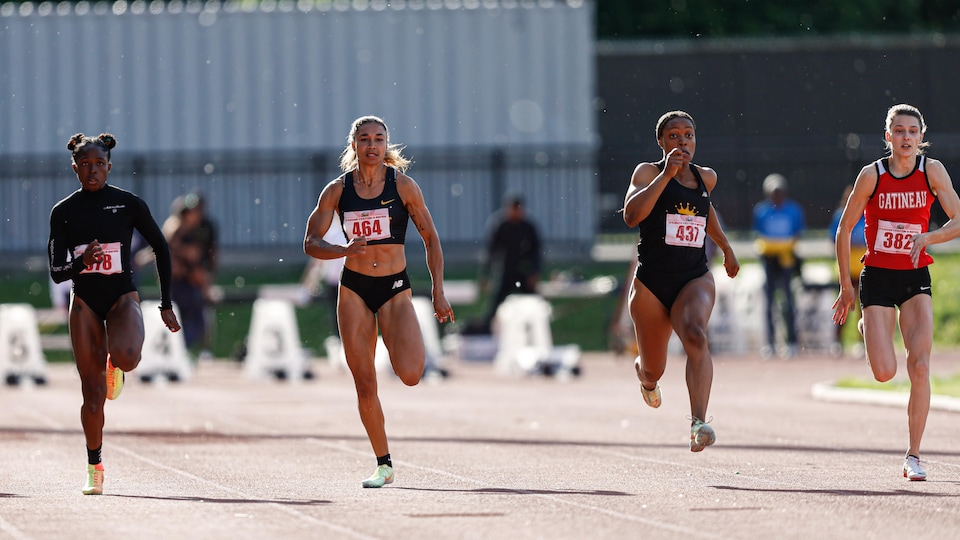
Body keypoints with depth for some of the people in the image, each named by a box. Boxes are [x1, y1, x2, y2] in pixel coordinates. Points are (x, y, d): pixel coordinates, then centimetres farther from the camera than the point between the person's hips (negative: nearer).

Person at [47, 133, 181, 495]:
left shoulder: (129, 204, -2)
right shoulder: (63, 212, 1)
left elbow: (161, 248, 7)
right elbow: (56, 272, 0)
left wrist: (166, 304, 5)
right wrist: (79, 263, -23)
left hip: (122, 297, -1)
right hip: (85, 302, 1)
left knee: (126, 357, -33)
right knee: (93, 393, -3)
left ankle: (115, 366, 7)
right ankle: (94, 468, 13)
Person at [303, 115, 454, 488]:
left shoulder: (403, 185, -3)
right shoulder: (337, 190, 1)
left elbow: (431, 240, 3)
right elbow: (311, 243, 1)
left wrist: (438, 294, -2)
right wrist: (344, 250, -19)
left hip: (395, 288, -2)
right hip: (354, 289, 2)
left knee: (410, 374, -20)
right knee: (365, 385, -1)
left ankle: (416, 348, 18)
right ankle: (384, 465, 12)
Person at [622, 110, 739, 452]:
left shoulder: (706, 178, 11)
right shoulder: (648, 173, -4)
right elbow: (631, 215, -23)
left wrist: (726, 247, 42)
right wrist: (666, 175, -26)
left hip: (694, 278, 2)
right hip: (652, 281, -2)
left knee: (695, 336, -32)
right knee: (653, 370, 12)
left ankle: (698, 424, -45)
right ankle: (646, 379, 54)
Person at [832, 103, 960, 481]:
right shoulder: (872, 175, -8)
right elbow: (844, 230, 0)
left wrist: (926, 238, -24)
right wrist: (846, 287, 0)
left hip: (915, 278, 1)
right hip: (877, 277, -1)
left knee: (920, 367, -13)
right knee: (884, 373, -9)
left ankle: (913, 457, -5)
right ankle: (868, 327, 29)